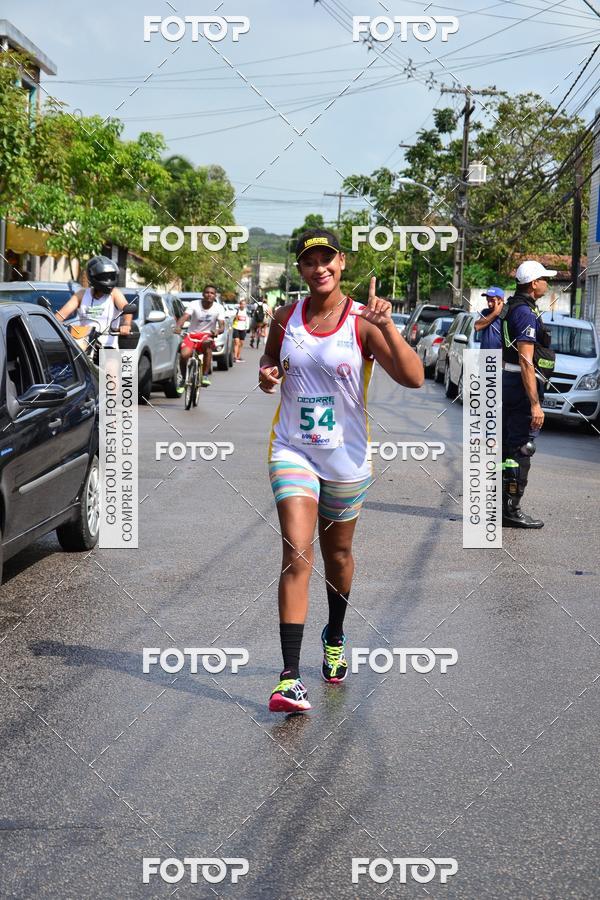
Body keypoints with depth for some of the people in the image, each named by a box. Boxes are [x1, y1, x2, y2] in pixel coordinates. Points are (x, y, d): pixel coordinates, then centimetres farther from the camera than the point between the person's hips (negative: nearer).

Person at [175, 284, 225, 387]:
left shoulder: (219, 308, -4)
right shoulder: (194, 304, -7)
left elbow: (222, 326, -13)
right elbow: (184, 317, -20)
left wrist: (218, 331, -38)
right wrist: (178, 327, -42)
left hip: (207, 335, 0)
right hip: (191, 335, 0)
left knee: (207, 344, -37)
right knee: (184, 355, -27)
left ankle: (205, 376, -30)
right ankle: (184, 378, 1)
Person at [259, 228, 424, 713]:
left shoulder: (363, 322, -9)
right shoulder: (286, 317, 1)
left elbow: (413, 378, -19)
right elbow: (271, 356, 20)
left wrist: (387, 326, -31)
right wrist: (268, 373, -3)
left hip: (346, 457, 0)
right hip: (293, 451, 1)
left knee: (338, 553, 17)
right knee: (297, 555, -14)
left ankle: (335, 639, 46)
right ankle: (290, 679, -17)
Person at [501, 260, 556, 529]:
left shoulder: (513, 307, 15)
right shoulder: (526, 312, -17)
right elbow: (526, 361, -23)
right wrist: (535, 404, -24)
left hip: (508, 384, 10)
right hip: (522, 386, -10)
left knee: (507, 447, 14)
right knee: (520, 451, -6)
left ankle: (499, 505, 20)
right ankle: (511, 510, -3)